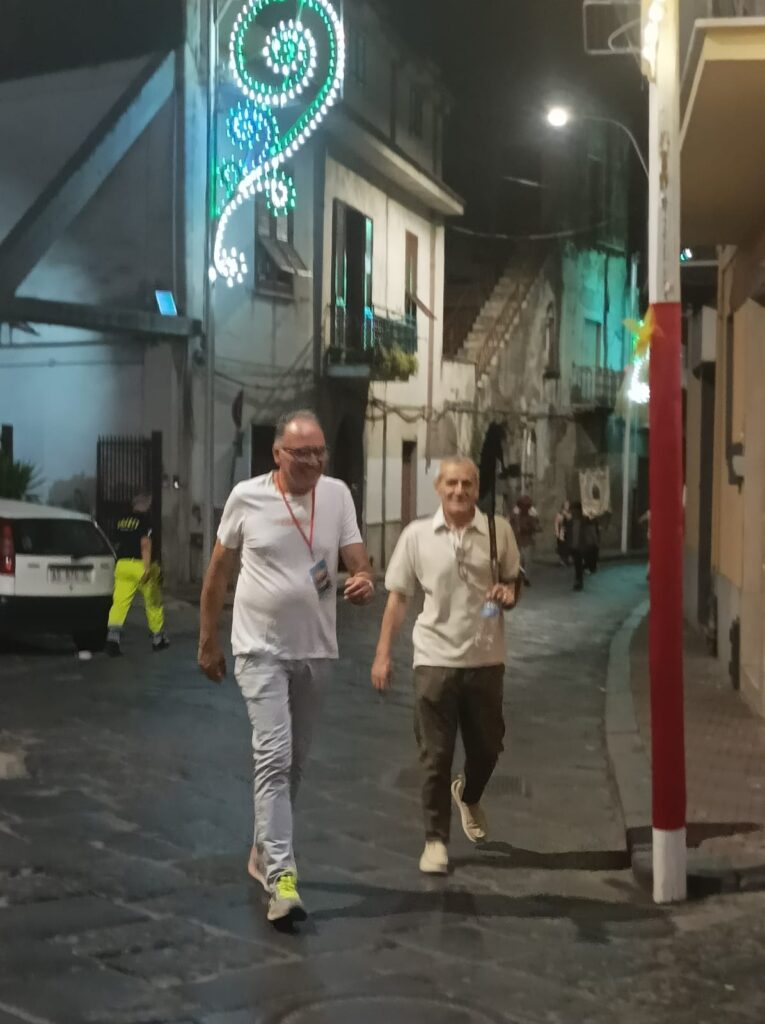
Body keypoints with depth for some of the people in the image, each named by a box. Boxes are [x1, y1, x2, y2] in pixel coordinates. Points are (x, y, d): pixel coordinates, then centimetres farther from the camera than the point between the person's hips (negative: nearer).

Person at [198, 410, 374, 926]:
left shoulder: (337, 494, -1)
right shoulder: (246, 497, -8)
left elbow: (358, 560, -1)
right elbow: (219, 571, 2)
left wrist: (364, 581, -26)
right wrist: (208, 641, 5)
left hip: (316, 650, 4)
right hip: (261, 648, -4)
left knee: (294, 761, 15)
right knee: (274, 757, -13)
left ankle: (264, 851, 33)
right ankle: (281, 874, -13)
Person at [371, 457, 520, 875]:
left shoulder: (498, 531, 0)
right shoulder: (417, 534, -2)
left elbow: (513, 585, 13)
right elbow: (397, 596, 3)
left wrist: (508, 594, -12)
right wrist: (383, 655, -1)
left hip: (485, 659, 2)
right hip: (435, 659, -2)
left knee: (487, 747, 14)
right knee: (435, 755, 2)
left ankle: (468, 795, 46)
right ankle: (436, 840, 15)